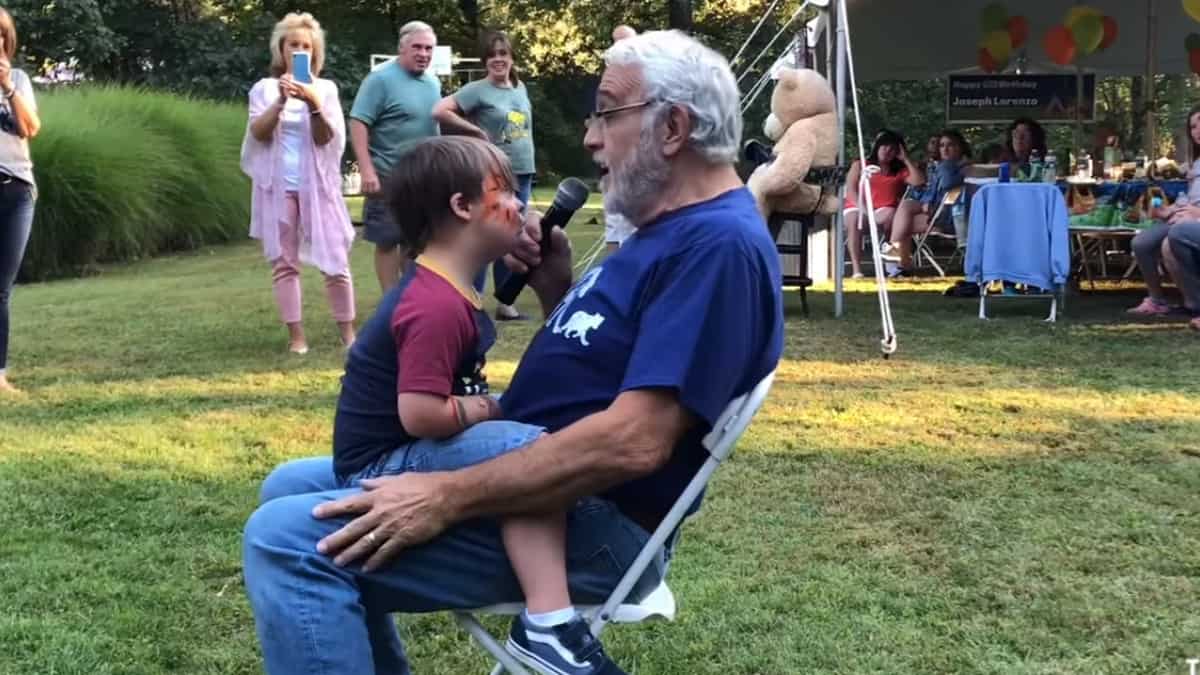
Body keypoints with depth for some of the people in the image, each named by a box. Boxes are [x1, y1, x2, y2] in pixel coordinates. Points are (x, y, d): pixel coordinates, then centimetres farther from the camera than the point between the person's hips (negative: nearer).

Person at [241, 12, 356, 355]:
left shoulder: (325, 88, 4)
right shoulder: (265, 88, 5)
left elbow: (326, 138, -7)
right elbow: (258, 133, -8)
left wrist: (313, 104, -25)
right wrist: (280, 101, -24)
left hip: (317, 185, 0)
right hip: (278, 186, 1)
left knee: (335, 260, -4)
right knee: (284, 263, 1)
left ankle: (348, 332, 4)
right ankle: (296, 336, 5)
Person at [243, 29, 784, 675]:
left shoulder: (719, 245, -19)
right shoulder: (674, 230, 15)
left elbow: (634, 440, -28)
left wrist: (448, 497, -25)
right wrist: (556, 289, 2)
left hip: (590, 520, -11)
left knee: (287, 540, -21)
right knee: (290, 489, 17)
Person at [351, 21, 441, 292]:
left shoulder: (433, 83, 9)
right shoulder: (381, 79, -12)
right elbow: (358, 124, -16)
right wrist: (367, 171, -24)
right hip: (390, 177, -6)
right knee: (387, 241, 1)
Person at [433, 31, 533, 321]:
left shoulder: (521, 88, 10)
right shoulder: (478, 90, -8)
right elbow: (439, 111, -17)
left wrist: (526, 170, 11)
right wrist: (476, 131, -14)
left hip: (522, 174, 6)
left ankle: (505, 303, 20)